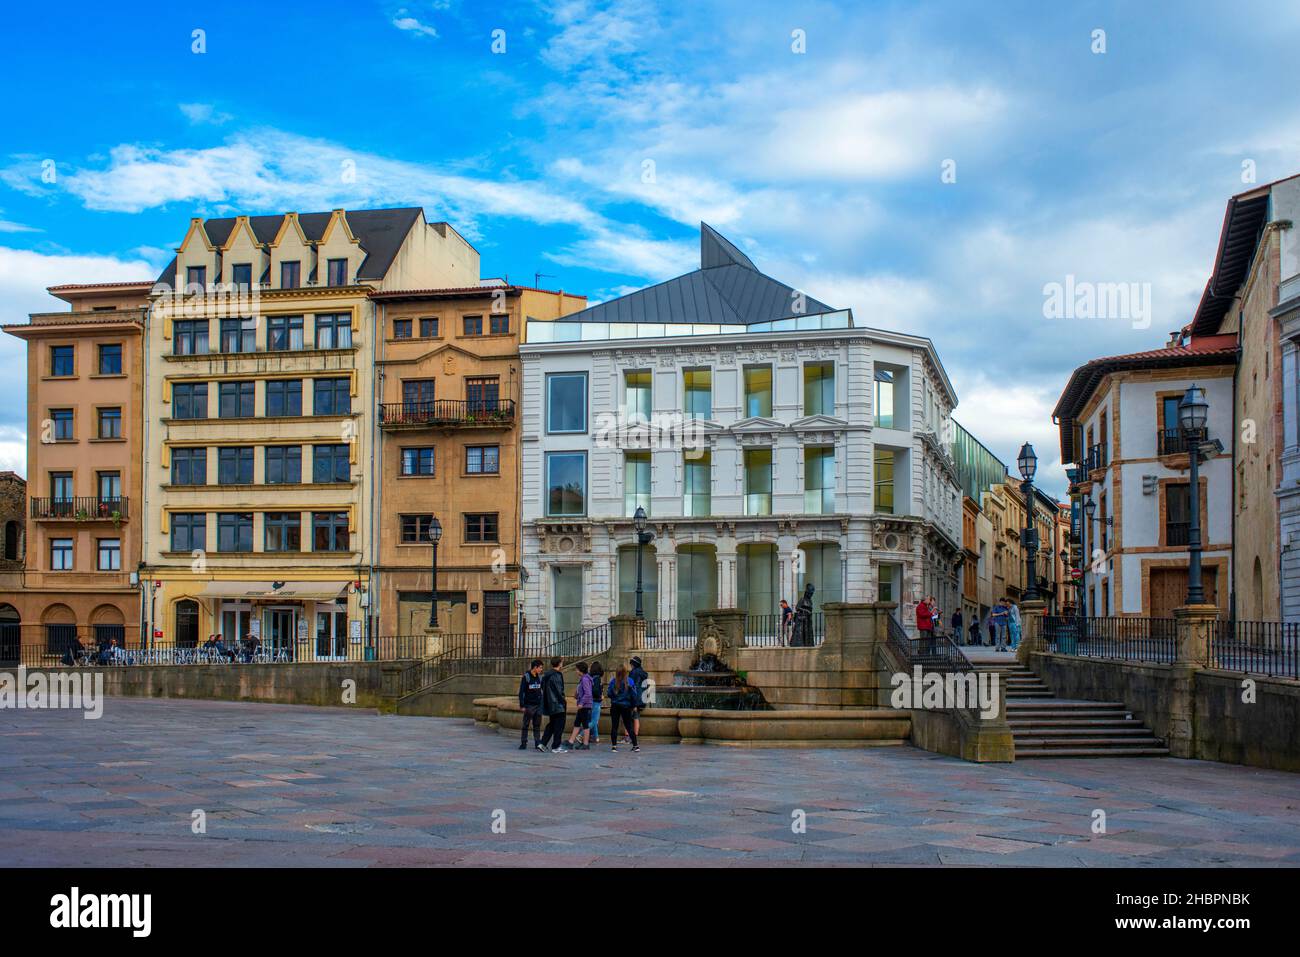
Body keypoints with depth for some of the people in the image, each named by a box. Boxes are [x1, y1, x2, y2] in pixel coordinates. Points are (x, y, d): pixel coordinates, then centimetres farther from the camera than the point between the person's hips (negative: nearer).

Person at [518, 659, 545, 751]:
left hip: (538, 705, 5)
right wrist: (522, 705, -13)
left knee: (537, 725, 6)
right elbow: (521, 692, -8)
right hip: (529, 705, -5)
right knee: (525, 725, 1)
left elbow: (544, 689, 17)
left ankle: (538, 743, 8)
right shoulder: (526, 677, -7)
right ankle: (523, 743, 7)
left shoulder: (539, 677, 8)